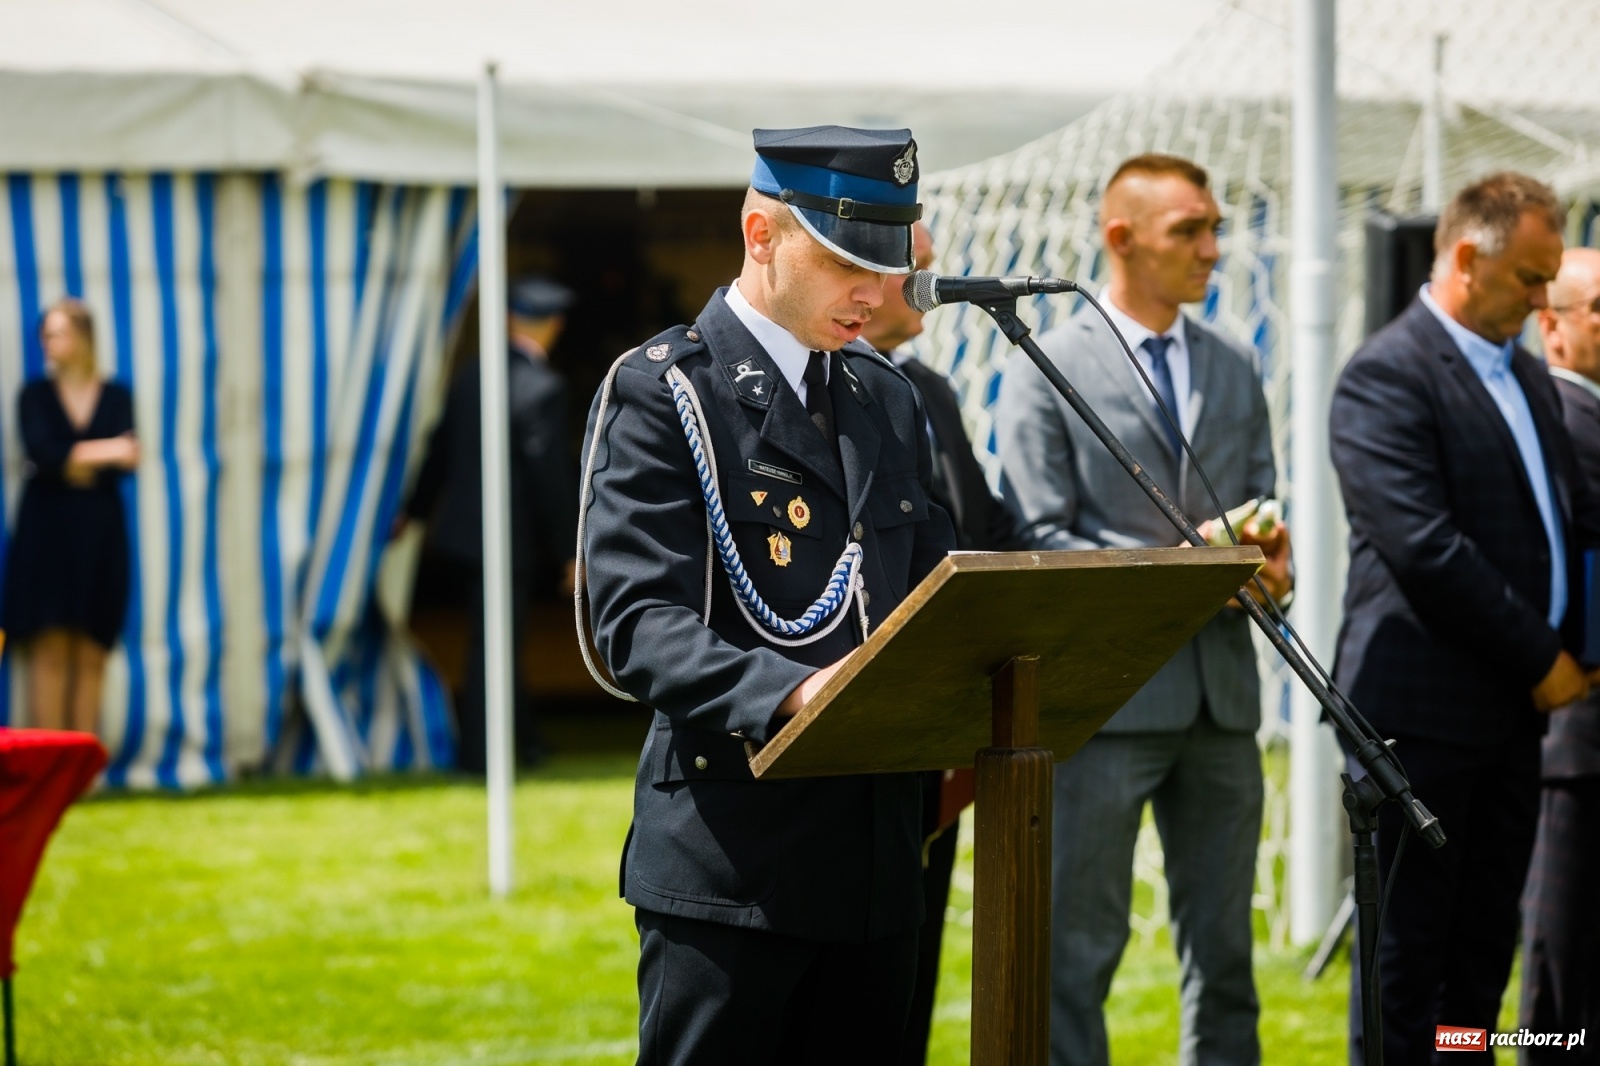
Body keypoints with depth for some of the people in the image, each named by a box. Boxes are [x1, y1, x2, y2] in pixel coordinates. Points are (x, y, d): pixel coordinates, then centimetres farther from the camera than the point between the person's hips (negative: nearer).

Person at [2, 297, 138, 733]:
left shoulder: (117, 397, 9)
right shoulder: (36, 394, 6)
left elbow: (124, 463, -3)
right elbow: (40, 452, -9)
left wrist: (73, 463, -11)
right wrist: (104, 451, -10)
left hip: (100, 533, 1)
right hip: (47, 532, -1)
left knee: (91, 655, -2)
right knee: (50, 649, -9)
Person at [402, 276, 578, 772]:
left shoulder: (470, 376, 4)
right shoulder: (544, 388, -17)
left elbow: (441, 448, 16)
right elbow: (551, 475, -18)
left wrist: (415, 509, 31)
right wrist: (568, 553, -11)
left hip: (463, 526, 7)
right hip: (512, 537, -7)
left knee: (499, 638, 19)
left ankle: (524, 738, 30)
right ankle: (477, 754, 7)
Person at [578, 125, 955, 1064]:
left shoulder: (889, 399, 18)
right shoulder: (664, 393, -5)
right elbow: (638, 623, -14)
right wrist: (787, 692, -31)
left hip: (877, 854, 7)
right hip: (732, 859, -7)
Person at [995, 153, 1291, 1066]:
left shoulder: (1237, 372, 15)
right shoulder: (1045, 373, -3)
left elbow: (1263, 512, 16)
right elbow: (1040, 544, -8)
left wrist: (1269, 564, -8)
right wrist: (1172, 567, -18)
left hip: (1221, 692, 6)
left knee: (1224, 955, 9)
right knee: (1080, 954, -1)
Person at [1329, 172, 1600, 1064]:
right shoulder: (1387, 375, -12)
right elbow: (1423, 547, -20)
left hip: (1512, 707, 8)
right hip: (1424, 711, -8)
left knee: (1484, 954, 9)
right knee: (1408, 953, -4)